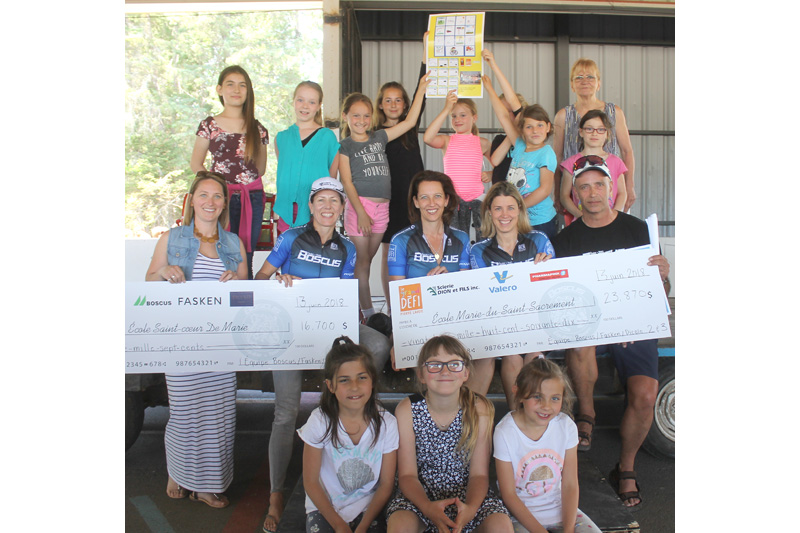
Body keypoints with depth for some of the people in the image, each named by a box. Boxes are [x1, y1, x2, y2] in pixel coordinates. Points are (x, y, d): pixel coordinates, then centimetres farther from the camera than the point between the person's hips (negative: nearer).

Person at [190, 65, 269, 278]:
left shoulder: (257, 129, 11)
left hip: (252, 199, 1)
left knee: (245, 260, 1)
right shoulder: (209, 125, 7)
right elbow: (196, 164, 7)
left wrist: (244, 181, 4)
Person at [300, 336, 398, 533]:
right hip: (325, 506, 0)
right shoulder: (320, 421, -11)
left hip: (368, 507, 1)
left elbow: (386, 484, -2)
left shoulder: (386, 423, -9)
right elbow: (310, 482, -5)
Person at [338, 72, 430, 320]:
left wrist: (421, 90, 9)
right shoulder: (344, 146, 0)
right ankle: (367, 311, 8)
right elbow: (347, 182, -6)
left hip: (382, 207, 5)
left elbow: (409, 122, 12)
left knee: (367, 261, 11)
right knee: (362, 262, 1)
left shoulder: (379, 137, 11)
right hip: (359, 205, -4)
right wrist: (361, 212, -14)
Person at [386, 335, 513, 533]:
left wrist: (471, 508, -27)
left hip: (469, 496, 1)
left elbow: (479, 474, -7)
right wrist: (428, 507, -28)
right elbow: (407, 475, -9)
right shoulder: (407, 410, -10)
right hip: (420, 494, -1)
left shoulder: (480, 409, -9)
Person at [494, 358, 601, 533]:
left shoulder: (566, 426, -10)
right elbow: (509, 494, -13)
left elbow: (570, 485, -5)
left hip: (559, 506, 3)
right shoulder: (505, 432, -20)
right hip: (520, 512, -3)